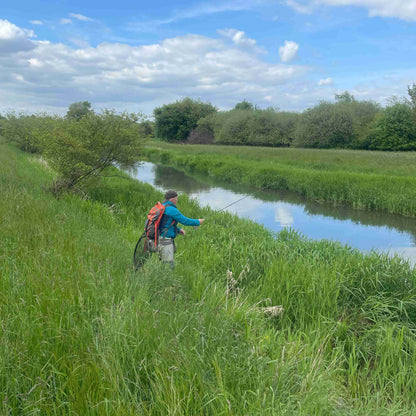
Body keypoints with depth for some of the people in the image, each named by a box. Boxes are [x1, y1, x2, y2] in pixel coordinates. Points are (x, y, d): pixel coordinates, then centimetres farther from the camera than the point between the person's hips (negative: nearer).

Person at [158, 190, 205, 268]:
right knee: (169, 265, -7)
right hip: (165, 241, -10)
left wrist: (179, 230, 12)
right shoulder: (171, 209, -17)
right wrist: (197, 222, 2)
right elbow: (184, 220, -12)